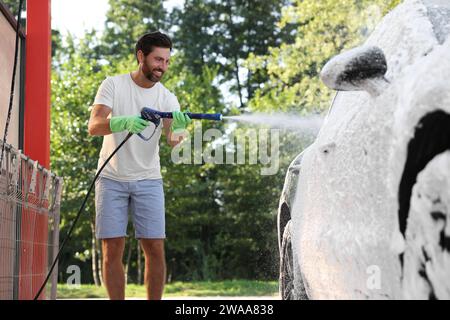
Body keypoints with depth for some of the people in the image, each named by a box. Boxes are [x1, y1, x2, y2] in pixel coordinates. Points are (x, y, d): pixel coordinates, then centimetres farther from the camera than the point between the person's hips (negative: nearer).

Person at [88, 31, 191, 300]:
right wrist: (124, 122, -39)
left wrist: (178, 129, -39)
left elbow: (174, 142, -15)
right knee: (112, 250, -2)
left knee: (155, 249, -3)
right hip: (112, 178, -1)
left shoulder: (167, 98, -1)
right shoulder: (114, 85, -6)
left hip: (148, 180, 2)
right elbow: (94, 126, -20)